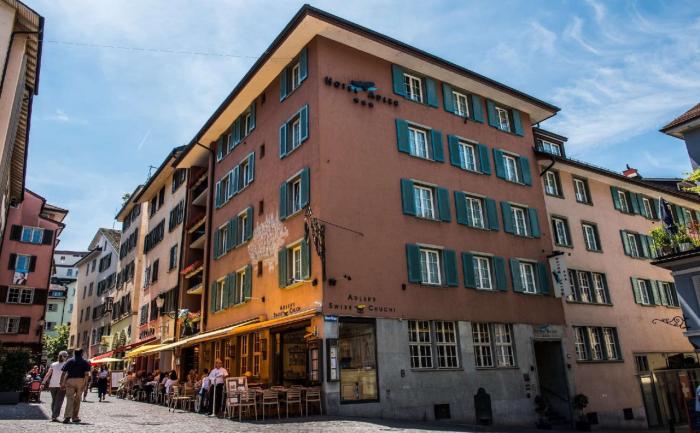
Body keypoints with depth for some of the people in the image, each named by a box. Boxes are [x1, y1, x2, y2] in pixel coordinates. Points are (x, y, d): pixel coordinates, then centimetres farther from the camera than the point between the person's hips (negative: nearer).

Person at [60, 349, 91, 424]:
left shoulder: (69, 361, 9)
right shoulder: (85, 362, 8)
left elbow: (63, 373, 2)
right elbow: (87, 374, -4)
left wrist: (62, 383, 5)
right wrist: (85, 383, -4)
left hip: (70, 380, 0)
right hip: (80, 381, 0)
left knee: (70, 399, -3)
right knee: (77, 399, 10)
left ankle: (67, 416, -21)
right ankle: (75, 417, 16)